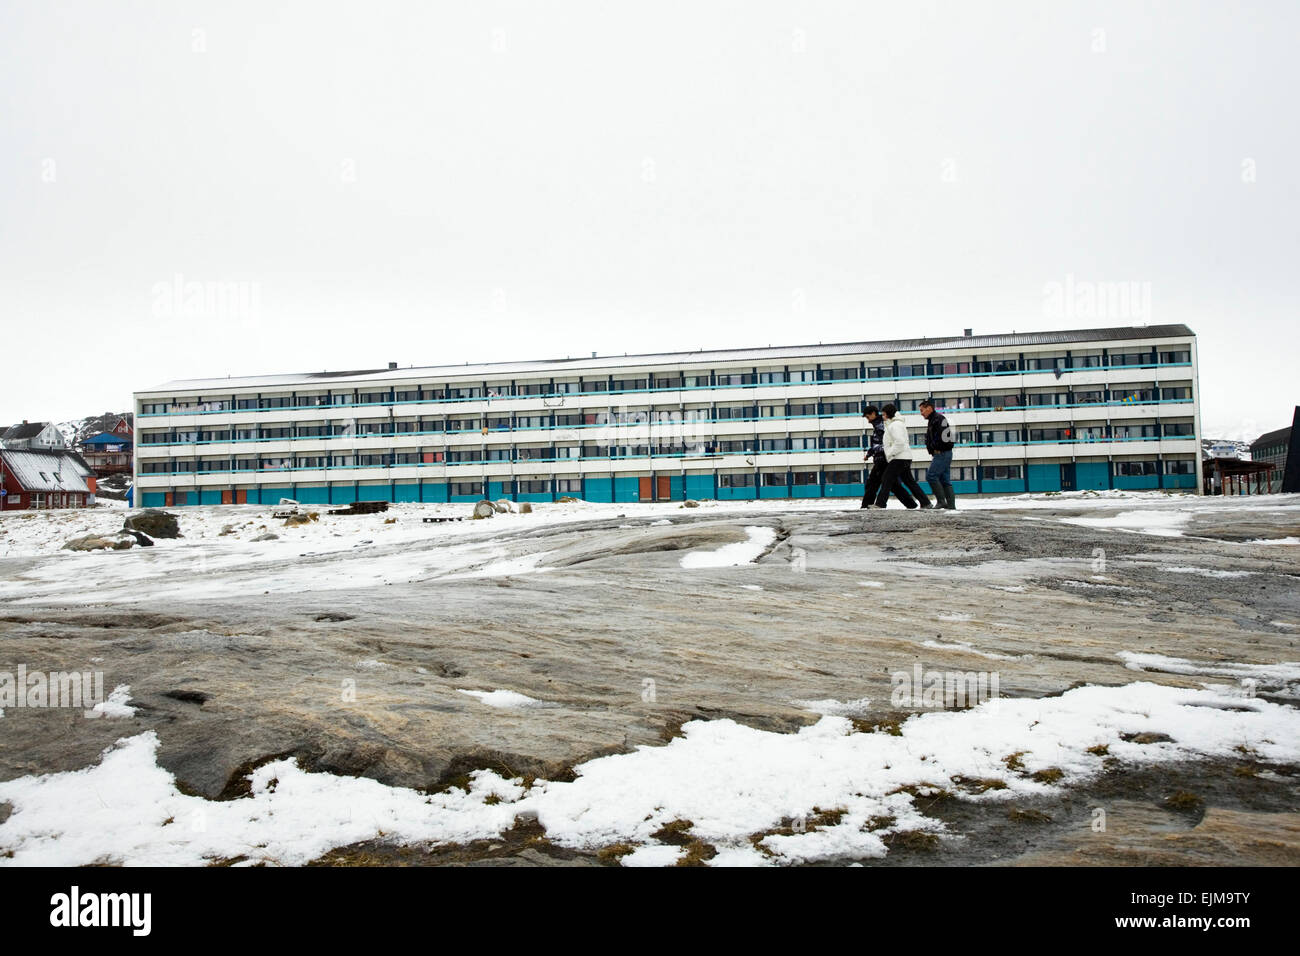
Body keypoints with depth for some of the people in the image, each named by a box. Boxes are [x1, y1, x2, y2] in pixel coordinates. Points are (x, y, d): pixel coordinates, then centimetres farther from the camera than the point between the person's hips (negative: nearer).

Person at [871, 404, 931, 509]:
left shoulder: (895, 425, -12)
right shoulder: (892, 424, 22)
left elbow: (900, 441, -23)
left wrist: (890, 453, -16)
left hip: (899, 458, -11)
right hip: (904, 458, 11)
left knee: (887, 480, -8)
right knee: (909, 481, 11)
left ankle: (879, 504, -10)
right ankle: (925, 502, 11)